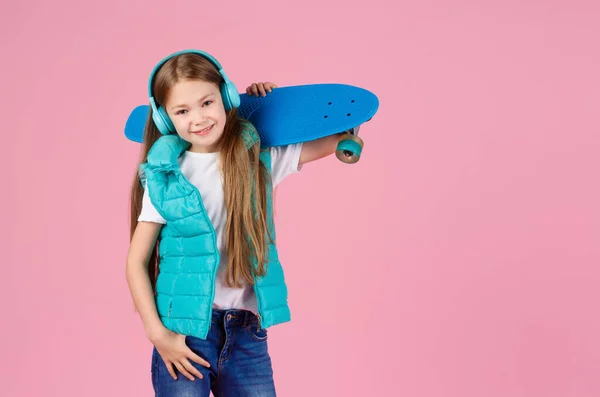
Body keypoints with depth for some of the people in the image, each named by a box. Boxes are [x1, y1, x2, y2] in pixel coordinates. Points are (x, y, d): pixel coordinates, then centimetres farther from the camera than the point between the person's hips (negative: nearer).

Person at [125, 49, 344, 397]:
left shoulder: (260, 158, 1)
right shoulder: (166, 177, -4)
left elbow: (338, 137, 7)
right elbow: (137, 262, -1)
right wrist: (157, 334, -9)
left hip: (247, 331, 2)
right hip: (184, 331, -1)